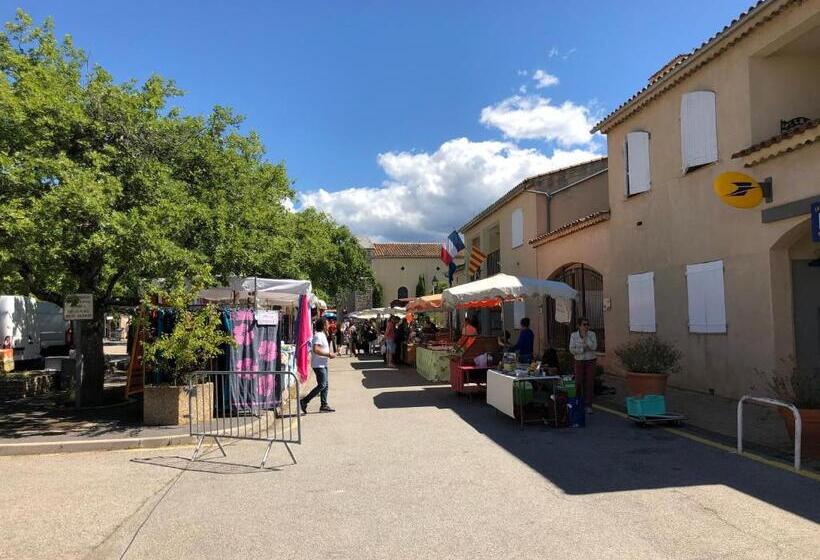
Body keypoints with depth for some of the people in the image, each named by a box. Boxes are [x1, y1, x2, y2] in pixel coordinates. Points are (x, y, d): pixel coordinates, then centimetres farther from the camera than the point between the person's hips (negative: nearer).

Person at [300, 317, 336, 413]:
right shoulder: (318, 335, -17)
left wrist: (329, 354, 12)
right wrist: (328, 354, -22)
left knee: (325, 385, 11)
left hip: (323, 364, 10)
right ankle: (304, 401, -3)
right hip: (319, 365, -10)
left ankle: (324, 405, 14)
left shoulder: (322, 335, 15)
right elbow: (316, 350, -28)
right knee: (321, 385, -9)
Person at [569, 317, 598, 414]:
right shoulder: (573, 335, -6)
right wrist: (584, 349, -18)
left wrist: (585, 337, -21)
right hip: (579, 362, 0)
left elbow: (594, 347, -17)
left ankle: (588, 406, 4)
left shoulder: (592, 334, -5)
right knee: (578, 384, -1)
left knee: (590, 383, -3)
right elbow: (572, 350, -10)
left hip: (590, 361, 0)